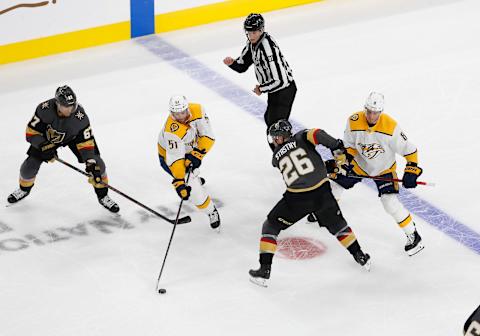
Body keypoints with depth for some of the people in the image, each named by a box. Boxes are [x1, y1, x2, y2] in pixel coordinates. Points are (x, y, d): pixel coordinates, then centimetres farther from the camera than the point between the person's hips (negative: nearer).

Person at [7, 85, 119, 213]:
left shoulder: (80, 116, -36)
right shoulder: (44, 109, -36)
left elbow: (86, 141, -30)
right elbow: (32, 132, -24)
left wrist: (91, 163, -37)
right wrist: (44, 147, -35)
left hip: (74, 136, -1)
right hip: (48, 137, 1)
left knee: (97, 163, -14)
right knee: (30, 164, -4)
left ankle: (103, 196, 7)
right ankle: (24, 188, 30)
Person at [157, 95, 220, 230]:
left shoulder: (197, 110, -29)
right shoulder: (172, 131, -42)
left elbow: (208, 136, -25)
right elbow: (175, 158, -43)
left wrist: (197, 154, -36)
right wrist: (179, 183, -47)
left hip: (189, 148, 6)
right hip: (168, 154, -6)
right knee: (193, 188, -13)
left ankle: (193, 177, 73)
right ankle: (212, 212, 8)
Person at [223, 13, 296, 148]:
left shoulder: (268, 48, -32)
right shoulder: (253, 42, -3)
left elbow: (280, 80, -35)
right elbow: (242, 66, 7)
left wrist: (261, 89, -20)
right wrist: (232, 63, -15)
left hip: (284, 90, -11)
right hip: (274, 89, 11)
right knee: (269, 118, 30)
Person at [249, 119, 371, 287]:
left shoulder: (276, 157, 13)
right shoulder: (301, 137, 8)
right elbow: (317, 134, -14)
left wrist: (327, 166, 29)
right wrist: (337, 145, -9)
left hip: (296, 199, -1)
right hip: (322, 193, 1)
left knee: (270, 227, 14)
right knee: (337, 225, 27)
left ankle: (264, 270, 5)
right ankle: (361, 257, 37)